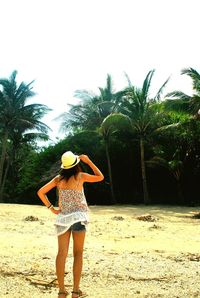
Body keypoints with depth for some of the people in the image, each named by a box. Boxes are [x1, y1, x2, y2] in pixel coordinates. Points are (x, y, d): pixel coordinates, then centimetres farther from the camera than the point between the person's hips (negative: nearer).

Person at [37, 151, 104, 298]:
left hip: (63, 217, 3)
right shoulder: (80, 176, -5)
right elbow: (100, 177, 7)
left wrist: (51, 208, 8)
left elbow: (41, 192, 4)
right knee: (78, 254, 4)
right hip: (78, 217, -3)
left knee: (62, 253, 4)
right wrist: (88, 161, 7)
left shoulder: (59, 178, 5)